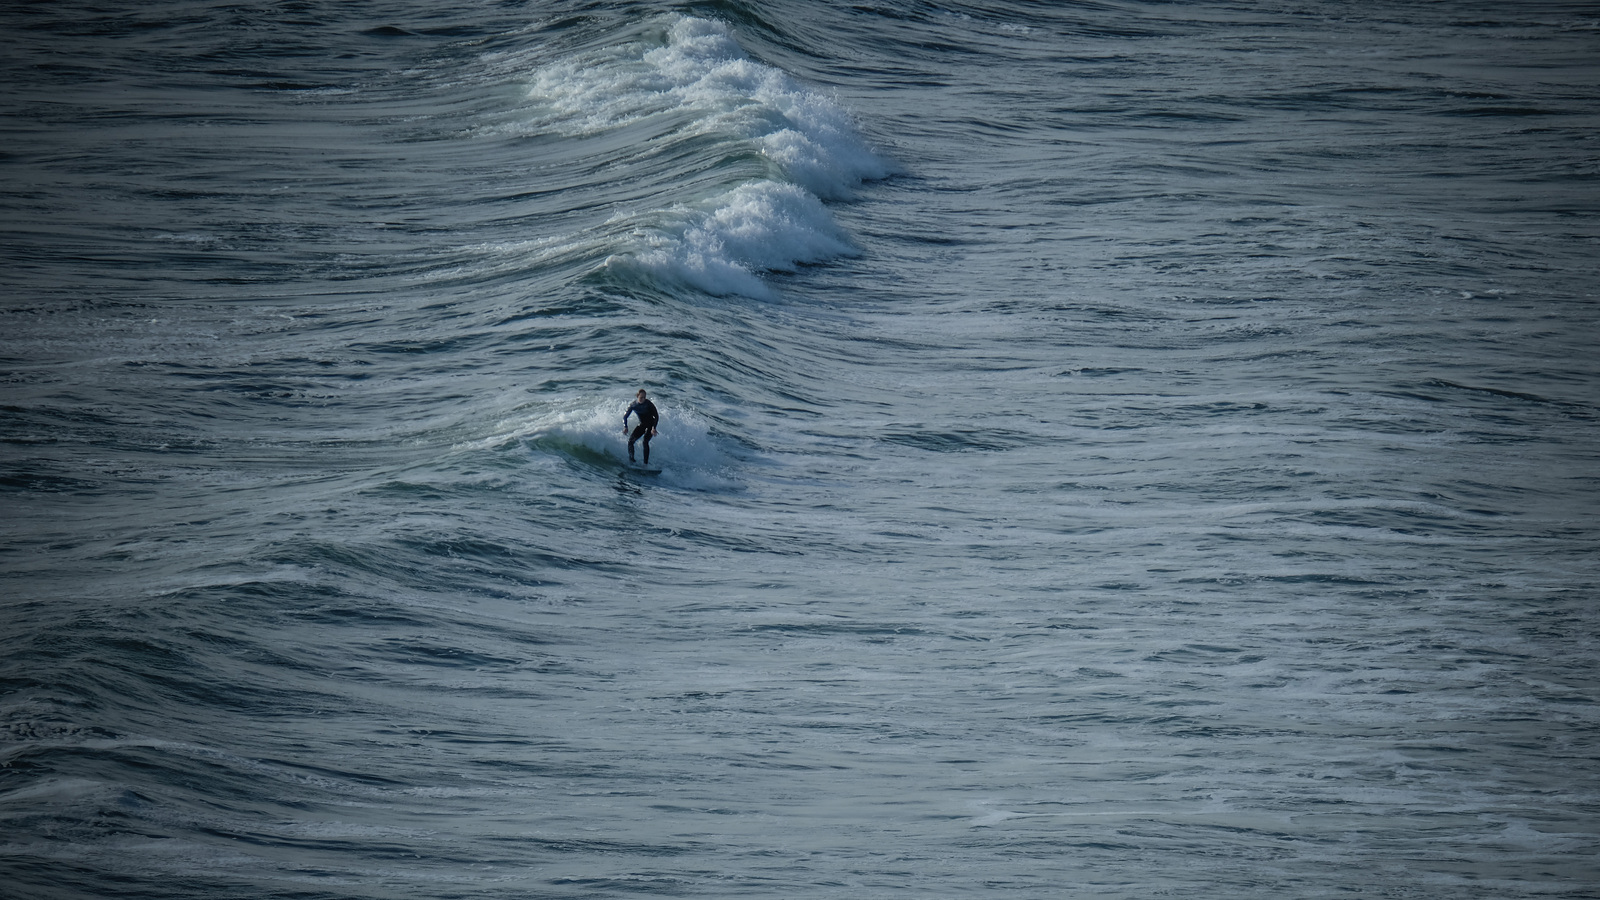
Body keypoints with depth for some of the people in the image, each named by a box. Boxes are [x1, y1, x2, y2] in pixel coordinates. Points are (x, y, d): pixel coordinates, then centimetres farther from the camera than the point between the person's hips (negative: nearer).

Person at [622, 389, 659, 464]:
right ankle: (631, 459, 1)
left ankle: (646, 462, -22)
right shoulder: (634, 405, -10)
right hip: (642, 424, 5)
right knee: (630, 441, -8)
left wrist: (654, 428, -31)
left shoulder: (649, 405, -20)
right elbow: (625, 416, 0)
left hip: (650, 425, -5)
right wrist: (625, 427, -13)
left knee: (645, 441, -23)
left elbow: (656, 417, -19)